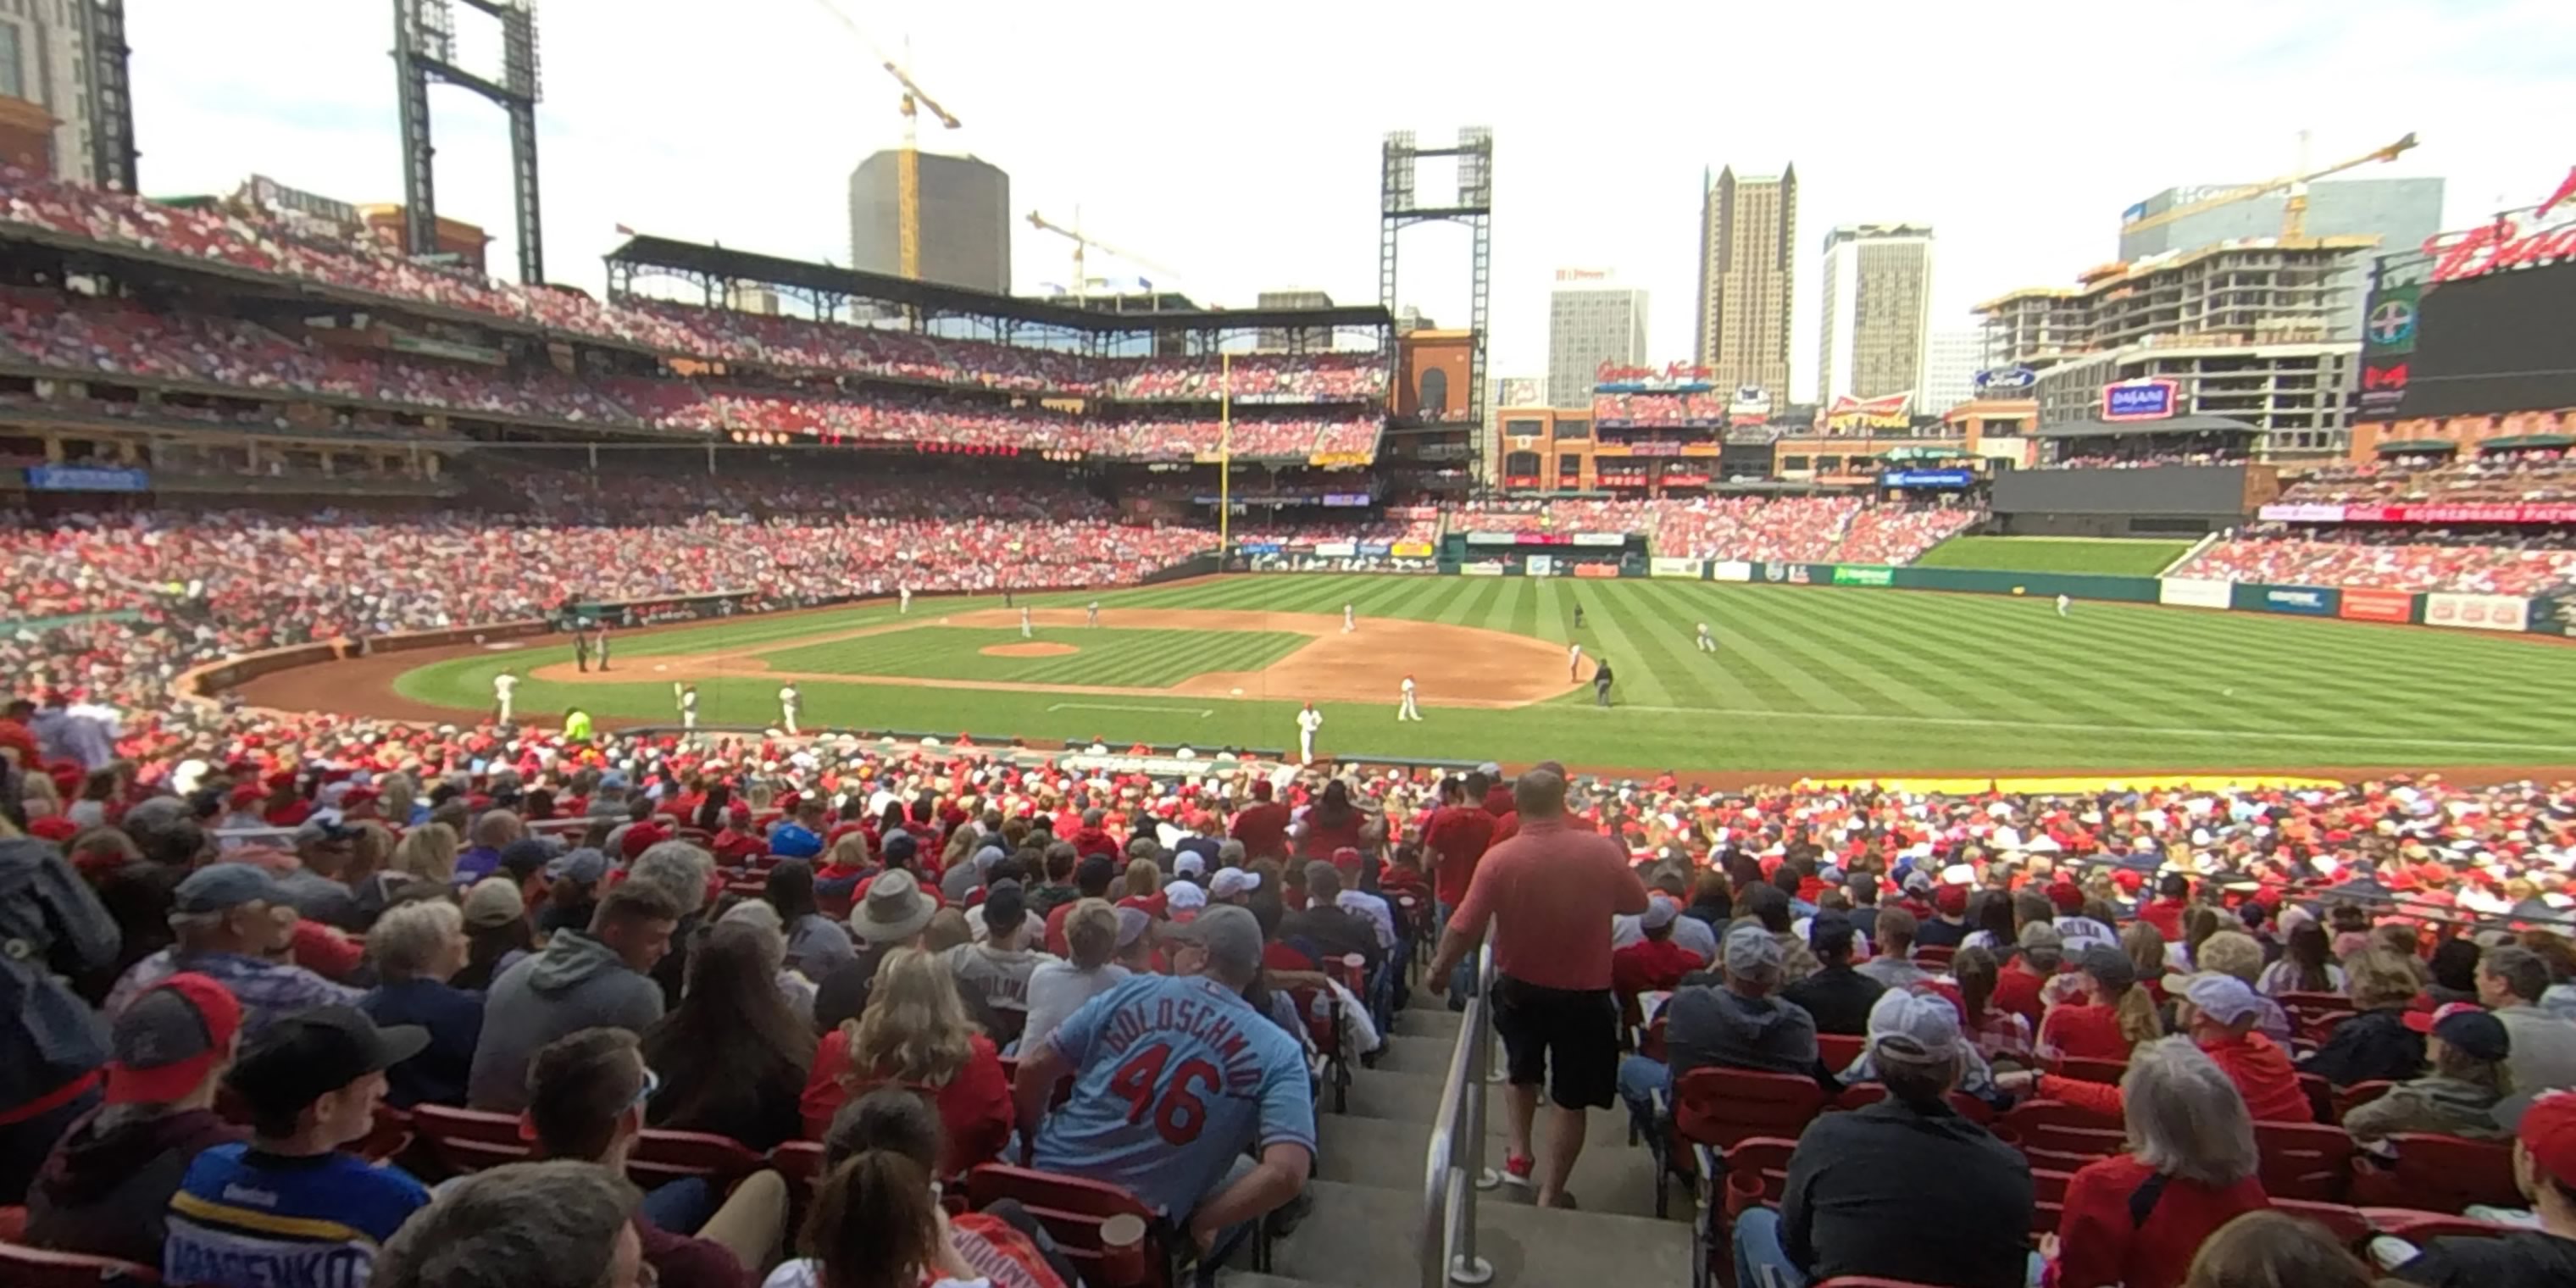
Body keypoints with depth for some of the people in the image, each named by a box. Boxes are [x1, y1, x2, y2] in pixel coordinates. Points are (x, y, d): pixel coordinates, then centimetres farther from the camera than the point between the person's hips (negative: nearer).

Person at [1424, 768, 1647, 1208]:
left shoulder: (1500, 858, -17)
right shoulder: (1604, 851, -14)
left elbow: (1465, 927, -15)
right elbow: (1638, 903, 2)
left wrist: (1439, 970, 2)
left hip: (1520, 987, 1)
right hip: (1585, 993, 0)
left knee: (1522, 1071, 29)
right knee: (1569, 1096, 13)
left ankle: (1519, 1152, 29)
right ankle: (1551, 1193, 19)